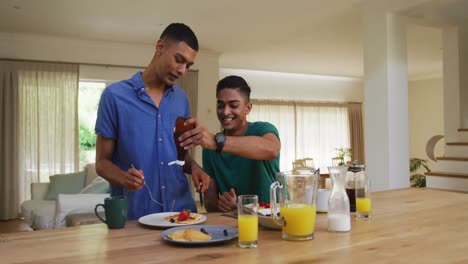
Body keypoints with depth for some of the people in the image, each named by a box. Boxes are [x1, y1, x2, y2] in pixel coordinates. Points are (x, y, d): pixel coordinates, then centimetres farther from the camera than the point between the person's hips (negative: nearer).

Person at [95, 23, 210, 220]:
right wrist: (123, 178, -24)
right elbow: (102, 162, -4)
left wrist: (193, 167, -3)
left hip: (181, 209, 4)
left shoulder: (181, 98, 7)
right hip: (135, 215, -4)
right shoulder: (115, 95, -7)